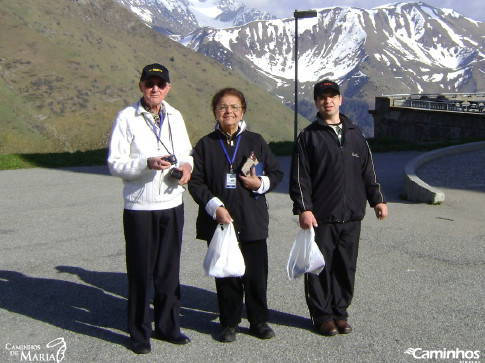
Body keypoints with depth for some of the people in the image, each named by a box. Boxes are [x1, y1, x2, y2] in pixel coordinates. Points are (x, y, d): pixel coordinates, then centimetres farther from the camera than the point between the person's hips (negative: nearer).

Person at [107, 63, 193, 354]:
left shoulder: (175, 117, 10)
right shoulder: (127, 118, -5)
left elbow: (187, 152, 20)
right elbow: (115, 164, -8)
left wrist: (187, 166, -3)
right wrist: (147, 163, -23)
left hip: (173, 204, 4)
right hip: (140, 207, -4)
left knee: (169, 270, 12)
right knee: (141, 272, 3)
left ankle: (168, 326, 27)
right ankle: (139, 333, 18)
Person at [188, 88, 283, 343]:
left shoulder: (256, 141, 7)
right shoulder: (206, 144, 4)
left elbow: (277, 173, 12)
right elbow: (195, 181, 1)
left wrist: (261, 183, -9)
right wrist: (215, 207, -12)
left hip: (253, 223, 1)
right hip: (219, 222, 0)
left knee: (256, 275, 5)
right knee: (225, 275, 6)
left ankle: (259, 321, 23)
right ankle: (229, 323, 22)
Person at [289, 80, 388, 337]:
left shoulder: (355, 135, 14)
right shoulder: (308, 136, 2)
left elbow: (368, 171, 19)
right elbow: (299, 178, -3)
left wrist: (377, 200, 11)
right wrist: (303, 209, -12)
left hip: (351, 217, 4)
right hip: (320, 217, -3)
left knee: (346, 268, 9)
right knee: (320, 268, 2)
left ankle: (340, 312, 23)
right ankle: (322, 315, 15)